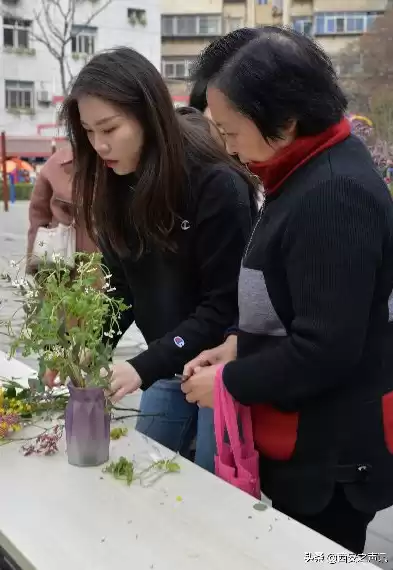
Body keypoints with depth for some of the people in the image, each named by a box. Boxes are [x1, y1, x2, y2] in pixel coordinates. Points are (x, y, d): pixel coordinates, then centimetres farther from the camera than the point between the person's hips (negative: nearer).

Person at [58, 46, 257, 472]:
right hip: (169, 364, 6)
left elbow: (225, 304, -21)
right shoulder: (117, 187, -1)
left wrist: (143, 368, -26)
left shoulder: (217, 186, -22)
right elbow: (123, 289, 4)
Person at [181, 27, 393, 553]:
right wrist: (238, 346, 4)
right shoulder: (312, 175, 7)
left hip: (331, 455, -9)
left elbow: (326, 350, -26)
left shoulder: (333, 195, -25)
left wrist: (229, 383, -14)